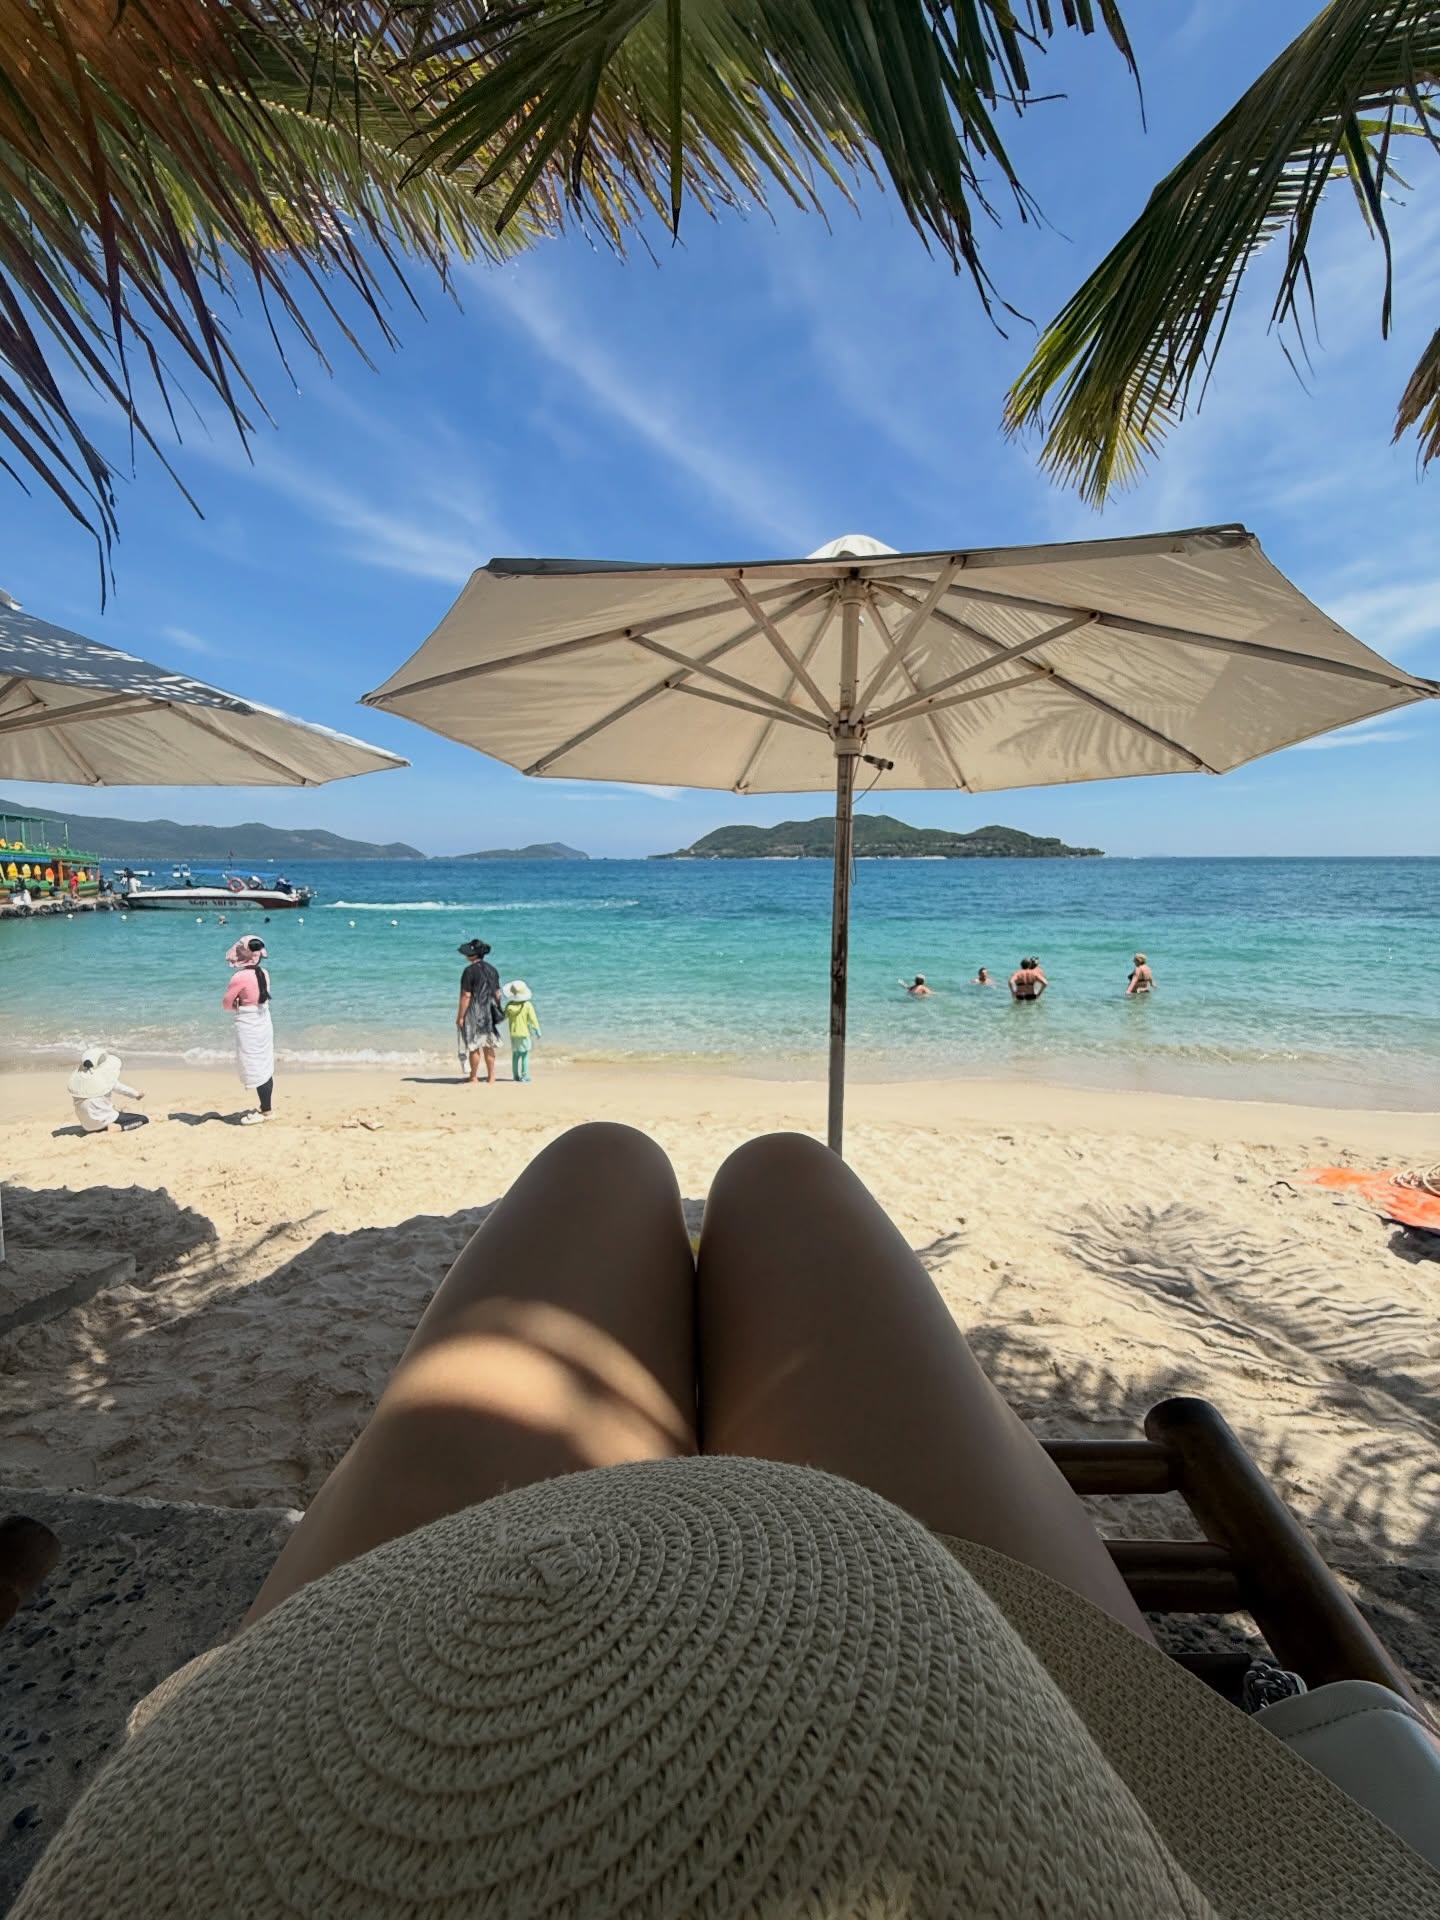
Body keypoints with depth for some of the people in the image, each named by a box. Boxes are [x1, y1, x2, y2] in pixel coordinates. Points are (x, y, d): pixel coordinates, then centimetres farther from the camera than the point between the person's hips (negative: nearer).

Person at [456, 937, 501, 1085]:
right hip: (489, 1013, 7)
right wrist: (495, 1010, 20)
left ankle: (473, 1078, 12)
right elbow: (497, 993, 10)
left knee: (473, 1046, 4)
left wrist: (460, 1016, -12)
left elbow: (466, 996, -17)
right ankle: (491, 1077, 18)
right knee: (488, 1046, 14)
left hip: (474, 1013, -7)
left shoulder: (470, 971, -15)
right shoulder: (492, 969, 7)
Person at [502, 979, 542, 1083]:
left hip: (513, 1034, 3)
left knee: (515, 1055, 14)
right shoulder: (528, 1005, -12)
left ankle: (516, 1076, 19)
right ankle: (524, 1076, -2)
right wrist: (537, 1031, -2)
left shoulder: (509, 1005, -6)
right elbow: (533, 1019, -10)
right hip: (524, 1034, -3)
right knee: (525, 1055, 1)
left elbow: (504, 1017, 8)